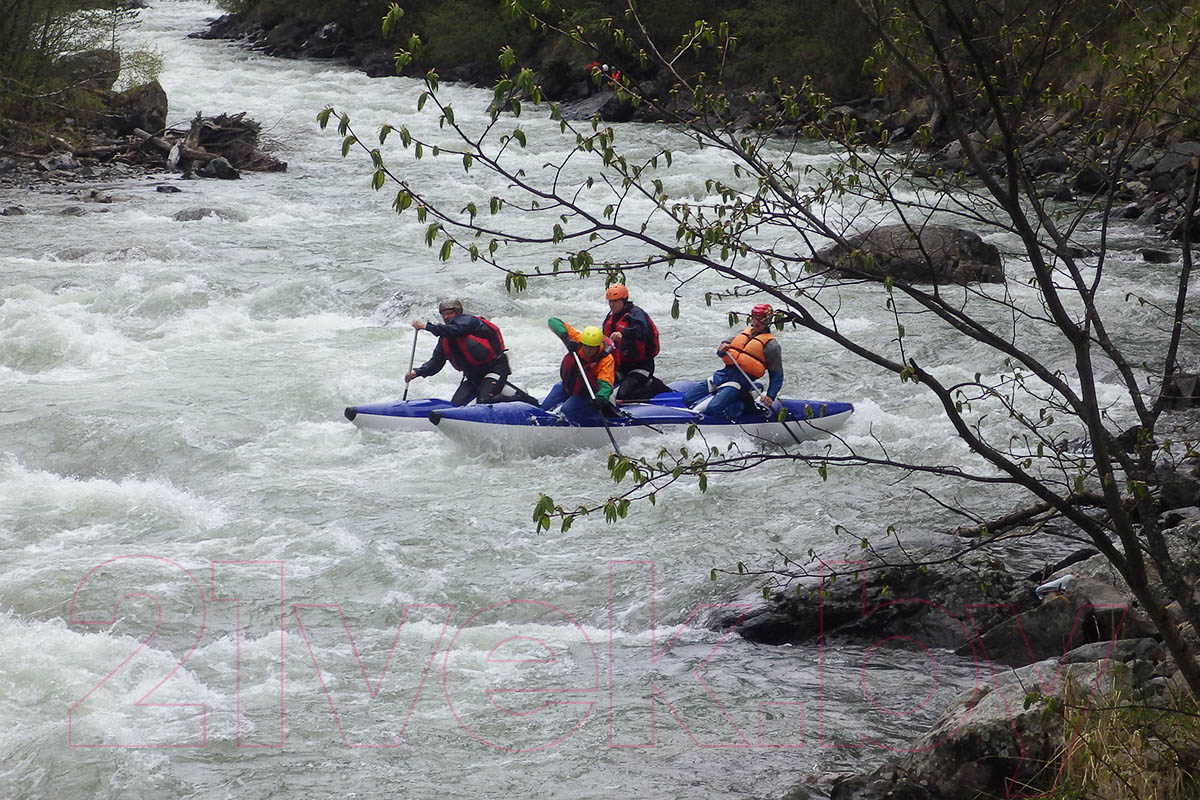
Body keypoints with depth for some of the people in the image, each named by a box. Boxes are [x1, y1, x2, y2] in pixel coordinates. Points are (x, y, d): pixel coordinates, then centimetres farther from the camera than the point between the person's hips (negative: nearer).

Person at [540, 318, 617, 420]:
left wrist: (601, 398, -60)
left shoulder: (606, 359, -29)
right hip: (567, 386, 5)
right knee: (545, 407, 5)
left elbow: (605, 384, -38)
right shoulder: (576, 339, -22)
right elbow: (553, 321, -24)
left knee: (567, 411, -23)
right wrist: (565, 336, -41)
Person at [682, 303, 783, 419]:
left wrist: (770, 396, -14)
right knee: (688, 398, -3)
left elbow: (777, 375, 0)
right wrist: (722, 349, -3)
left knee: (713, 409, -27)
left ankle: (742, 405, -5)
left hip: (740, 381, -7)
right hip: (722, 375, 7)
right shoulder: (745, 332, 19)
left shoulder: (771, 344, 0)